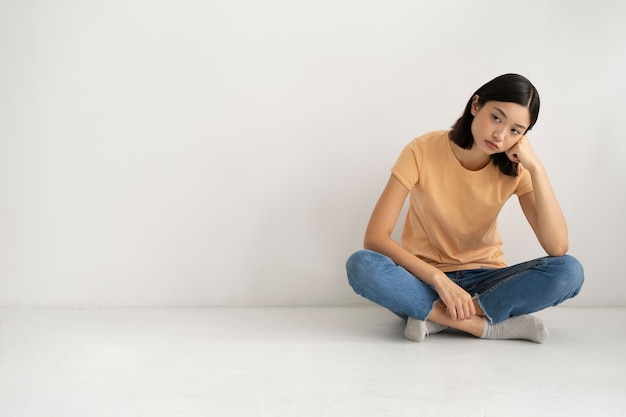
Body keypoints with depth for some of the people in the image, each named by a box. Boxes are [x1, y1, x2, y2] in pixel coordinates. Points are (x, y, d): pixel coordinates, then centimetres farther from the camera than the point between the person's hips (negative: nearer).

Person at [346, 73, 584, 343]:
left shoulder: (515, 168, -8)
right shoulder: (423, 151, -15)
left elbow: (558, 248, -19)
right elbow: (374, 237, -20)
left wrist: (536, 168, -24)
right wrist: (439, 278, -30)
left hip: (485, 280, 2)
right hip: (425, 280, -2)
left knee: (570, 271, -25)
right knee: (361, 265, -33)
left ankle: (436, 318, -23)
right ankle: (486, 325, -27)